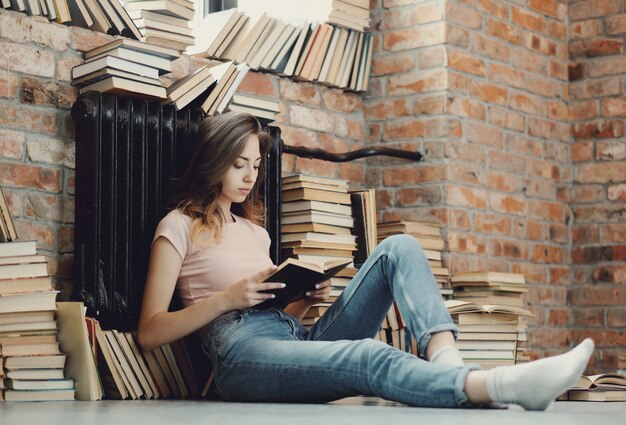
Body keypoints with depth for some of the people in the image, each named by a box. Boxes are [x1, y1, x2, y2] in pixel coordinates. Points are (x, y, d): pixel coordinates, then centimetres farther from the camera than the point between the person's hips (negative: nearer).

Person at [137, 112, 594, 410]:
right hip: (243, 354, -7)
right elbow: (150, 332, -1)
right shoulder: (180, 226, 9)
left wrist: (306, 299, 6)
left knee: (399, 249, -9)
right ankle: (504, 385, -62)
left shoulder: (253, 228, 29)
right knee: (369, 357, -37)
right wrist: (228, 298, -11)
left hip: (298, 339, 7)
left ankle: (446, 361, -38)